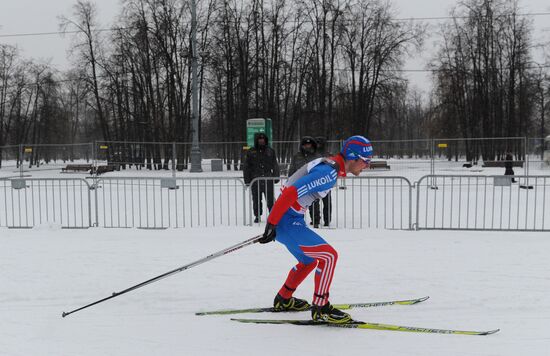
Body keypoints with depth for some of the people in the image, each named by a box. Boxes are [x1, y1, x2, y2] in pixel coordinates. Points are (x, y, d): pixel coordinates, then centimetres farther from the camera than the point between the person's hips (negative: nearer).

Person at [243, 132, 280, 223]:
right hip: (255, 181, 0)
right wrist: (247, 179, 3)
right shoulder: (251, 152, 6)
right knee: (256, 200, 6)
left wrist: (276, 177, 5)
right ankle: (257, 216, 17)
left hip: (268, 180, 0)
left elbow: (275, 166, 12)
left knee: (270, 199, -2)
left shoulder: (271, 151, 9)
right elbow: (246, 167, 8)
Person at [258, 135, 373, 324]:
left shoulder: (329, 166, 11)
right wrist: (271, 224, -23)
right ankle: (320, 308, -6)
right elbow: (291, 193, -27)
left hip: (288, 219, 10)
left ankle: (283, 300, 39)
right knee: (328, 255, -13)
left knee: (309, 260, 25)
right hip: (286, 221, -10)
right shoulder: (329, 172, -21)